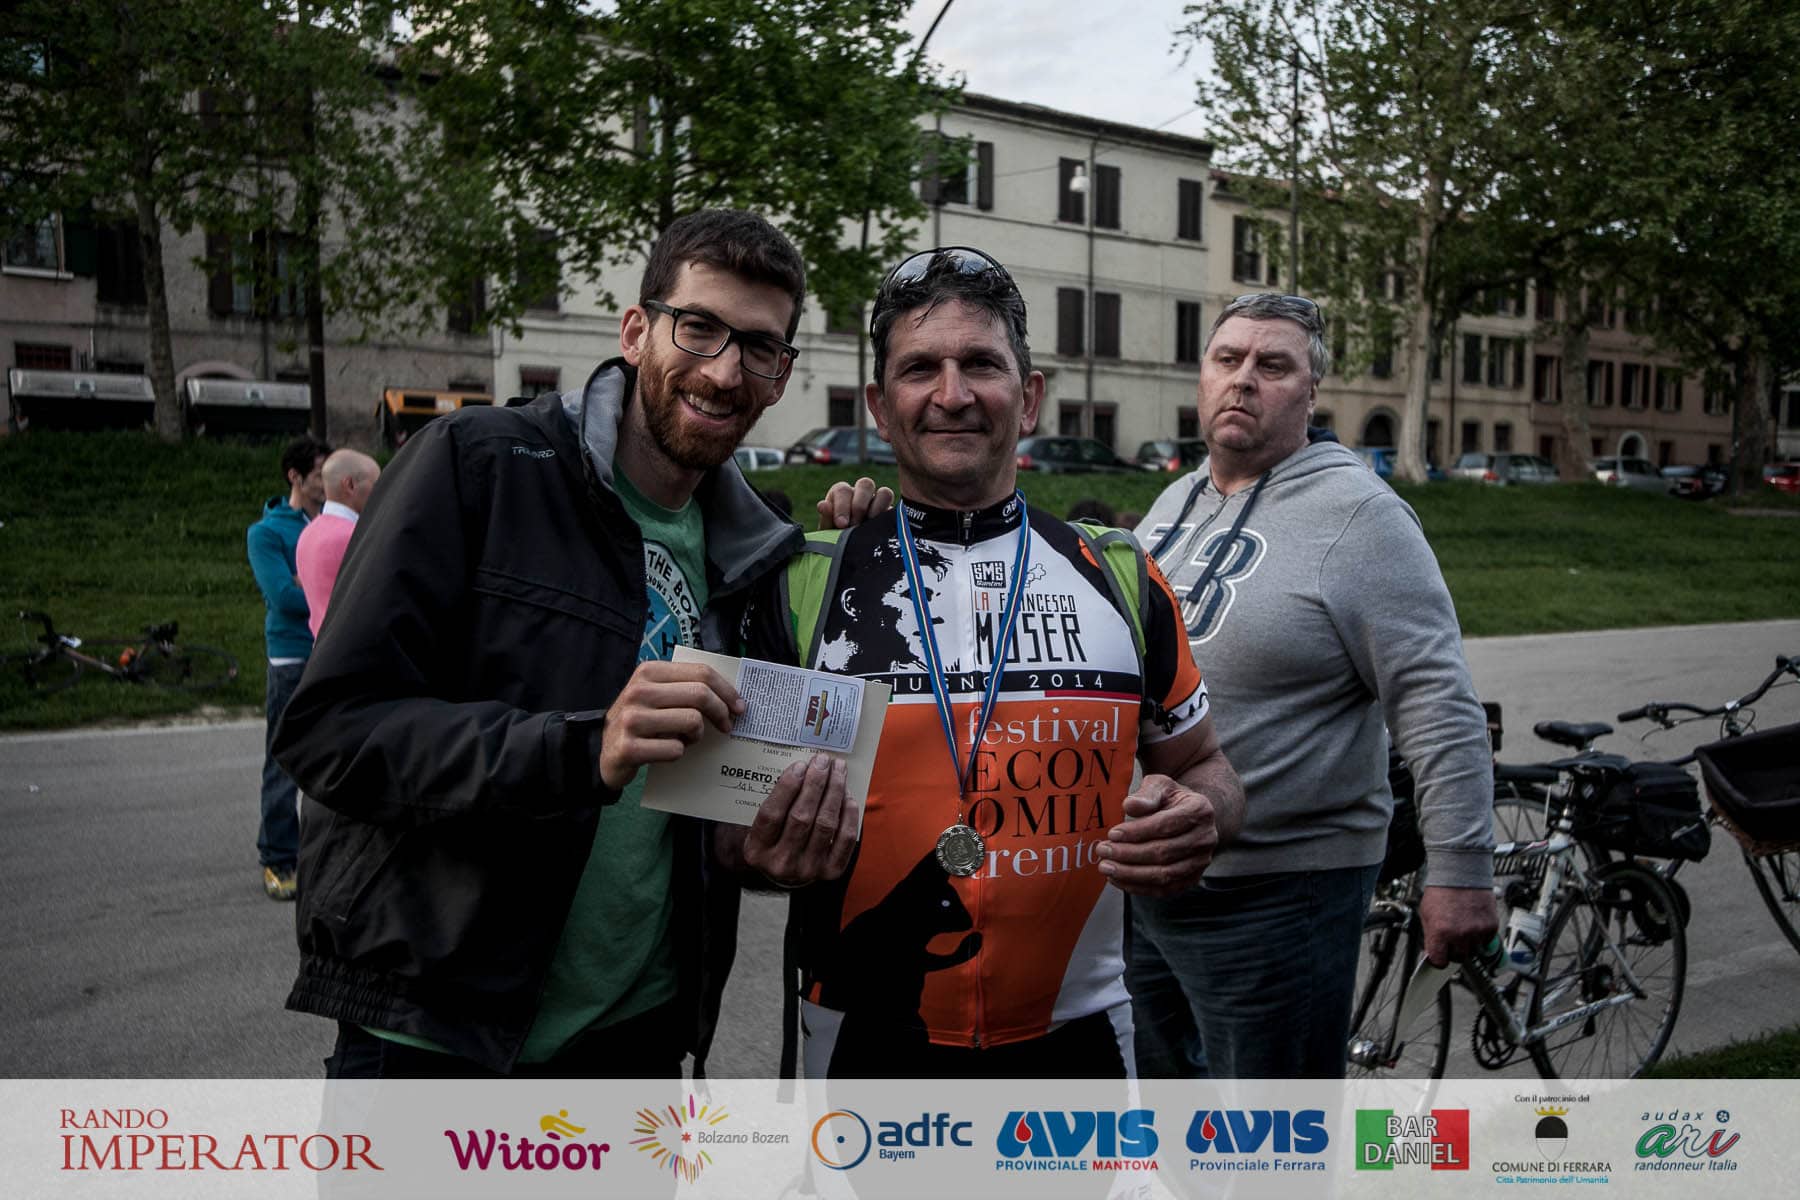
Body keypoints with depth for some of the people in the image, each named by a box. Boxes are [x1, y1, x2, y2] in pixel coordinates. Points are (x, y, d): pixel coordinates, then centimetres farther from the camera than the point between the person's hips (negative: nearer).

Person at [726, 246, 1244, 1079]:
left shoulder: (1120, 579, -1)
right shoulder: (802, 586, -5)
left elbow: (1203, 767, 10)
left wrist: (1197, 819, -13)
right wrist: (766, 845, -22)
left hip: (1077, 1042, 1)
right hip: (869, 1049, -1)